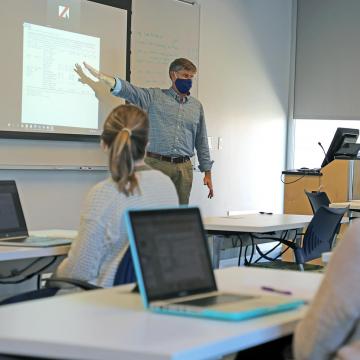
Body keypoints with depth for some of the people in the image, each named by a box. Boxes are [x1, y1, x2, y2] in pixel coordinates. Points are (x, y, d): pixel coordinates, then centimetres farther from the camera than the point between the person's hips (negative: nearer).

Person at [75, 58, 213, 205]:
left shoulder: (197, 106, 13)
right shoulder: (154, 96, 3)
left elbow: (201, 142, 16)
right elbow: (127, 90, -12)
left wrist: (207, 173, 12)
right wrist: (100, 76, -30)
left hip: (184, 168, 3)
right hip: (156, 164, -3)